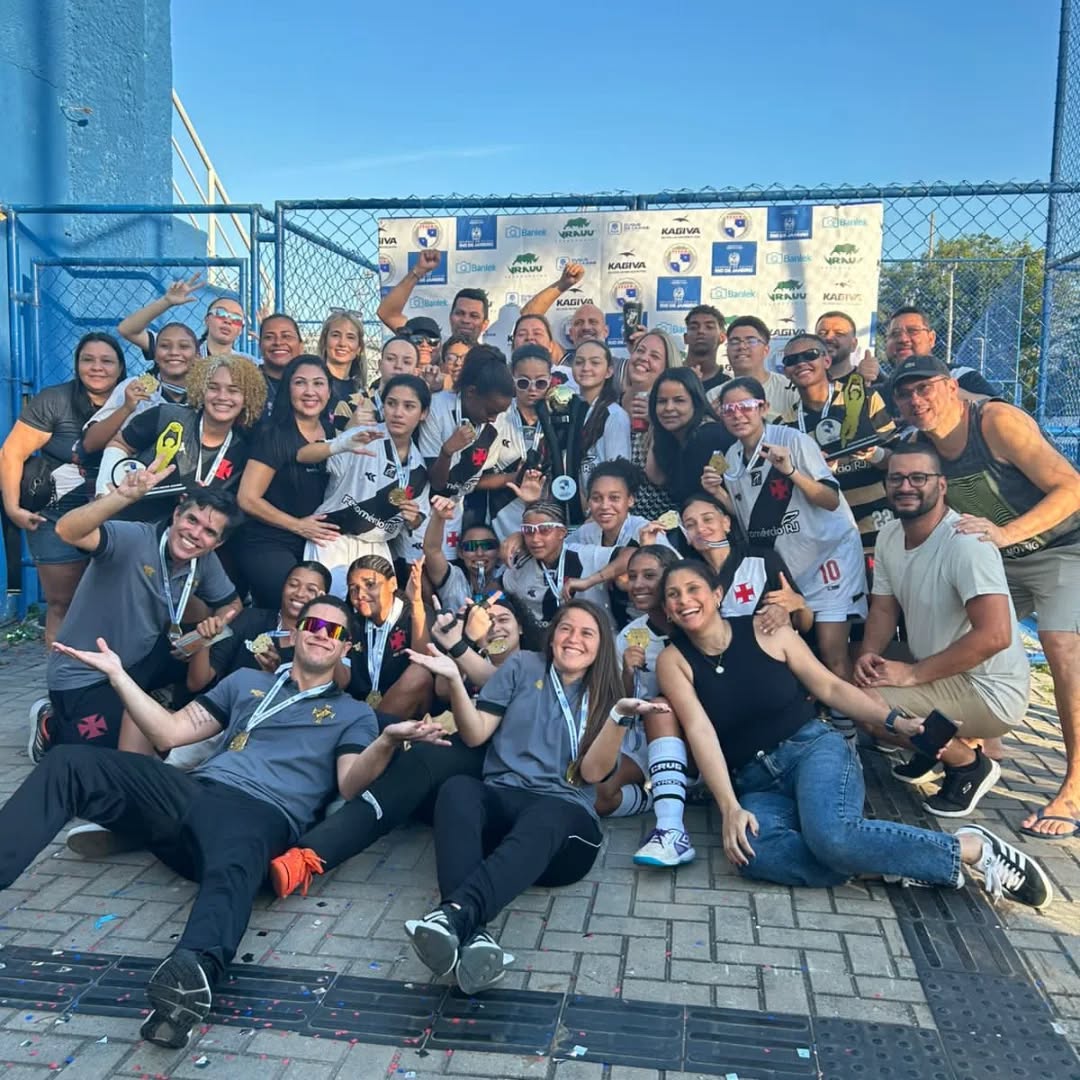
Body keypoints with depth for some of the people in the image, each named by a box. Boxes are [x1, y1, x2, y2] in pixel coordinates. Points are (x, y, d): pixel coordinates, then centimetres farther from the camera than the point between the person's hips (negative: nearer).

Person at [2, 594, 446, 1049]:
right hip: (193, 790, 5)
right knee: (69, 762, -15)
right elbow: (169, 733, 22)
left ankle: (191, 974, -69)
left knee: (231, 870, -42)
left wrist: (388, 740, -18)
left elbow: (349, 785, 1)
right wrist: (116, 673, 15)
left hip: (261, 813, -4)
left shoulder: (353, 714, 19)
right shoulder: (246, 681, 28)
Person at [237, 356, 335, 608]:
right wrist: (298, 526, -11)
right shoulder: (274, 434, -10)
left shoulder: (331, 432, 7)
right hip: (269, 545, -6)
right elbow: (247, 499, -13)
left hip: (316, 545, 6)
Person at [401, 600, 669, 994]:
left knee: (542, 819, -37)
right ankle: (472, 934, -53)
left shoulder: (603, 697, 15)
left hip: (565, 815, -1)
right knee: (457, 789, -33)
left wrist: (620, 715, -14)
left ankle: (453, 915, -60)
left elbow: (592, 772, 0)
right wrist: (455, 681, -9)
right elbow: (475, 734, 8)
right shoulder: (523, 666, 15)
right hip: (500, 801, 1)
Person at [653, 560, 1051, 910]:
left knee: (830, 834, -35)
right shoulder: (673, 661, -1)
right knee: (754, 854, -34)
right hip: (755, 784, 2)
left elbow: (829, 687, 7)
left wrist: (895, 721, -4)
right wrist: (730, 807, -22)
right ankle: (887, 862, -19)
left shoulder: (766, 631, -1)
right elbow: (699, 732, -11)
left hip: (813, 747, -1)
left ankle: (972, 848, -14)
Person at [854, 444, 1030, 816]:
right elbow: (883, 609, 9)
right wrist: (868, 655, -12)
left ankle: (970, 765, 0)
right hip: (939, 674, 9)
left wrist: (913, 674, -26)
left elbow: (994, 636, -31)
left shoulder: (964, 541, -24)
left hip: (989, 690, -8)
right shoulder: (888, 537, 2)